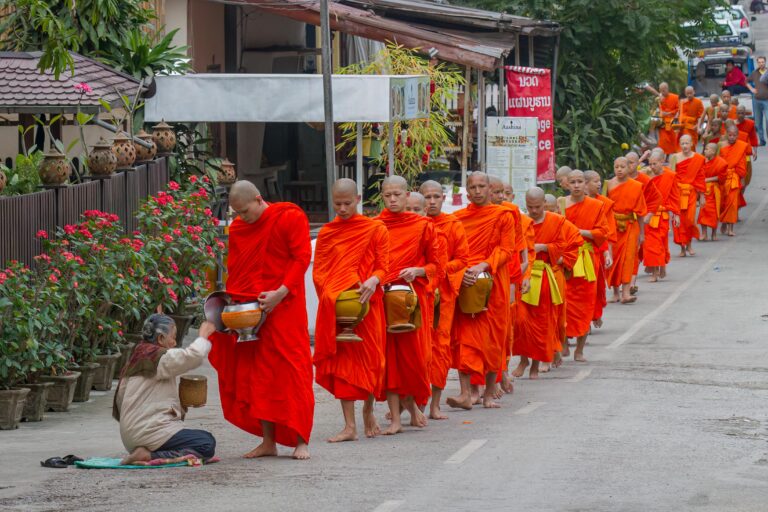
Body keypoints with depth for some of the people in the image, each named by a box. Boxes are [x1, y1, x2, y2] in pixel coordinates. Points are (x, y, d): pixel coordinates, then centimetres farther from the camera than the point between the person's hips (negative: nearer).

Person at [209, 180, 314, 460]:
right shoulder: (237, 228, 11)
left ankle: (301, 441, -3)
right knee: (258, 376, 4)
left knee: (290, 372, -6)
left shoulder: (290, 218, -4)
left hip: (284, 308, -5)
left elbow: (302, 258, -8)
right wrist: (231, 300, 2)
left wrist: (280, 293, -19)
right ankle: (268, 442, 10)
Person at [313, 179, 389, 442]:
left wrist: (373, 281, -22)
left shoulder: (376, 229, 3)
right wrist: (331, 293, -11)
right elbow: (318, 271, 8)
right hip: (335, 306, 2)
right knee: (342, 360, -2)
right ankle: (349, 426, -2)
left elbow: (383, 266, 0)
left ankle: (368, 410, 30)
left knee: (369, 358, 4)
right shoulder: (326, 232, 10)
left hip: (366, 303, -2)